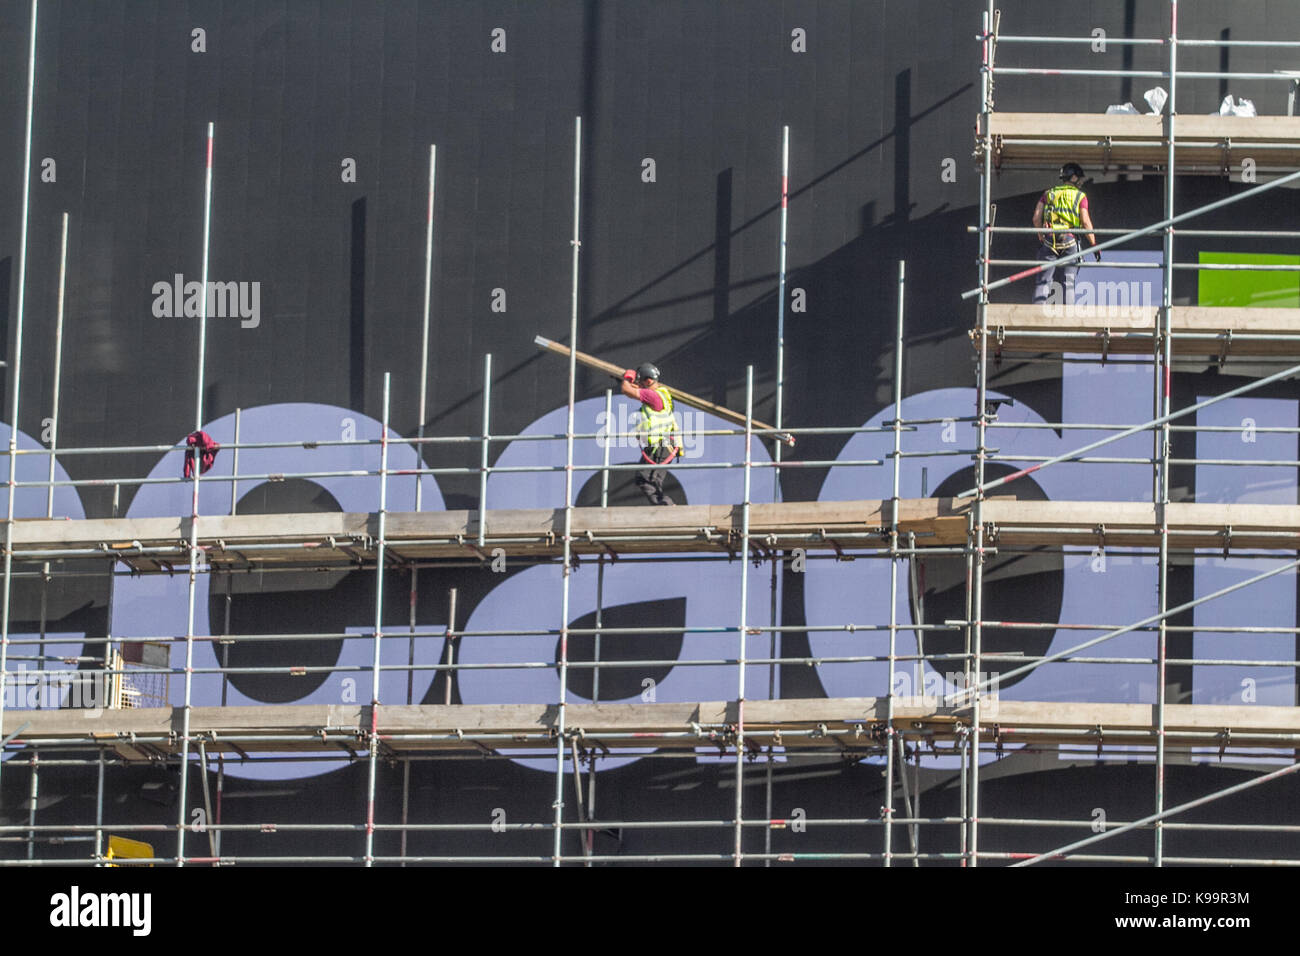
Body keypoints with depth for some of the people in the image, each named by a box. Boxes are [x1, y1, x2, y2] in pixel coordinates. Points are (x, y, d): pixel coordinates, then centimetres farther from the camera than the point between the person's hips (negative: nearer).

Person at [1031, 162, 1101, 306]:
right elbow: (1085, 222, -3)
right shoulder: (1080, 196, 5)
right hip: (1070, 240, -2)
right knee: (1069, 282, 2)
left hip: (1049, 239, 2)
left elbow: (1036, 218, 6)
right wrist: (1094, 245, 1)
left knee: (1043, 281, 2)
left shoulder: (1048, 194, 14)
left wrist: (1041, 238, 16)